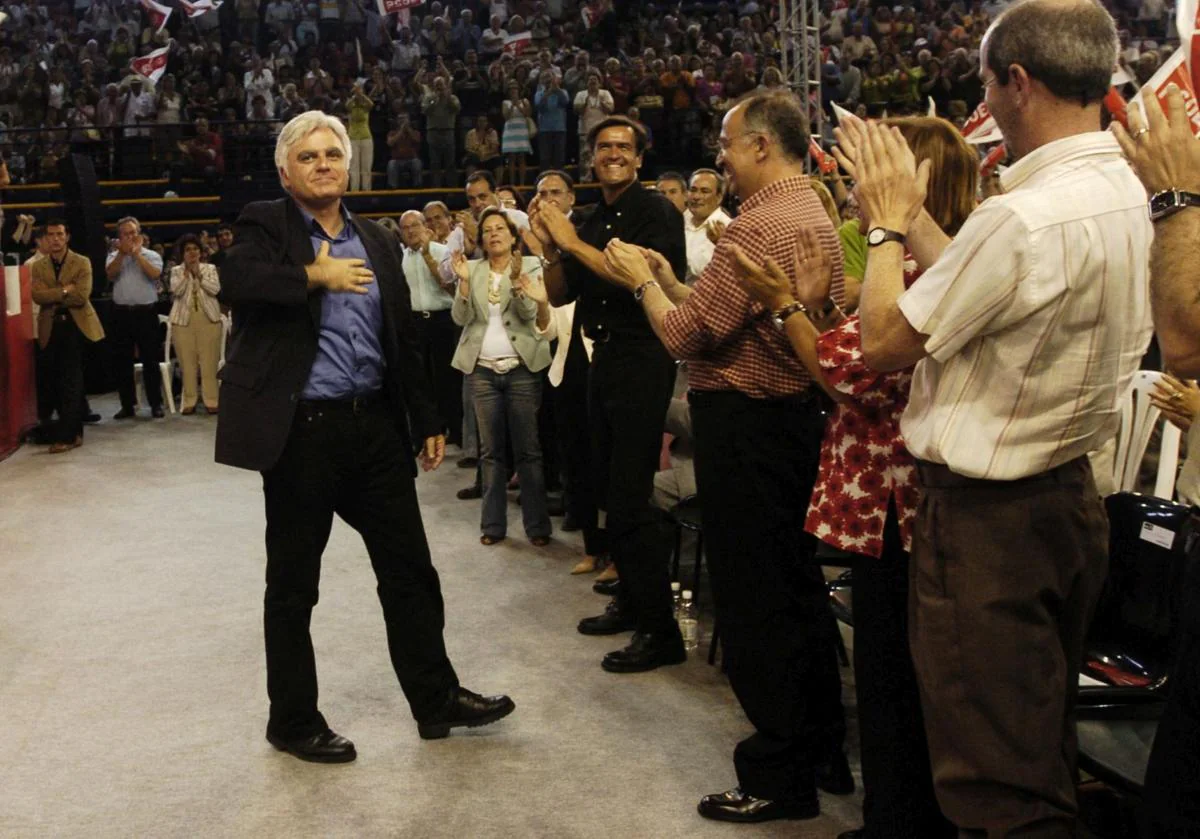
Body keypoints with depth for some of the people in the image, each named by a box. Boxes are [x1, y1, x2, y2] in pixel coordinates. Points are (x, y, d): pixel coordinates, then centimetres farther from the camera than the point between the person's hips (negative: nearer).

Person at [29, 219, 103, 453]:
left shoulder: (82, 263, -2)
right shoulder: (38, 266, 9)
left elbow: (81, 296, -14)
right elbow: (37, 295, -7)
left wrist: (53, 298, -7)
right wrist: (64, 290, -17)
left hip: (75, 325, -4)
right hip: (50, 328, 4)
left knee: (71, 381, -7)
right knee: (54, 380, 8)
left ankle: (67, 435, -5)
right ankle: (73, 430, 19)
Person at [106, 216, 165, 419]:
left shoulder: (151, 256, 4)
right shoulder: (114, 256, 11)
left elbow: (155, 274, -16)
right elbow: (110, 274, -8)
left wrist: (136, 253, -12)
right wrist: (122, 252, -13)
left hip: (146, 312, -3)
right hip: (121, 313, 3)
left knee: (150, 360, 0)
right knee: (121, 361, 6)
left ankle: (156, 404, 8)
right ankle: (127, 405, 14)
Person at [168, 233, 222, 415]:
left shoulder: (210, 268, 9)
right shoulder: (176, 271, 9)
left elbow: (215, 289, -6)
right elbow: (176, 290, -8)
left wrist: (198, 274, -10)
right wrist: (187, 271, -10)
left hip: (208, 318, 0)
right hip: (183, 319, 0)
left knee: (209, 361, -2)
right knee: (187, 362, 1)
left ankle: (211, 400, 1)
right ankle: (189, 401, 6)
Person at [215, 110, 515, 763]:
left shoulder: (379, 242, 14)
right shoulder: (265, 226, 0)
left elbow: (402, 340, 16)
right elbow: (234, 281, -22)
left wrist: (427, 421, 15)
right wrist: (315, 275, -19)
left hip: (375, 426, 5)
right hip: (300, 432, -4)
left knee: (410, 570, 11)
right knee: (293, 585, 8)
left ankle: (437, 700, 25)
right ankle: (293, 721, 23)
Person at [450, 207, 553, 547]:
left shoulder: (529, 266, 2)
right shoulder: (472, 268, 7)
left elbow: (530, 313, -9)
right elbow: (461, 318, -1)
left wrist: (516, 281, -24)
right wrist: (464, 280, -13)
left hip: (521, 368, -2)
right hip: (482, 370, 2)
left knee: (528, 450, 0)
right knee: (491, 451, 7)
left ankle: (538, 524, 5)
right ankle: (493, 523, 13)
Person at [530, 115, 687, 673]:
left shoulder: (656, 211, -8)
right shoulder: (593, 222, 15)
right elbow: (559, 295, 15)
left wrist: (574, 244, -18)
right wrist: (550, 247, -3)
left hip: (643, 360, -9)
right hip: (604, 359, 9)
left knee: (628, 499, -10)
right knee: (608, 488, 15)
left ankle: (660, 630, -3)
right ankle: (632, 600, 30)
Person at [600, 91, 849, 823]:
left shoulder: (760, 225, -18)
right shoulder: (818, 218, 14)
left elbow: (689, 335, -19)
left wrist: (643, 281, -4)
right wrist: (673, 280, 16)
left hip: (746, 425, -10)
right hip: (798, 413, 10)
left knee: (754, 603, -2)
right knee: (800, 587, 17)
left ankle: (780, 777, 8)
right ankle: (824, 749, 29)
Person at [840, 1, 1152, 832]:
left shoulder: (1027, 217, -25)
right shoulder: (1125, 193, 5)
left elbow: (885, 342, -16)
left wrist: (887, 223, -2)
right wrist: (912, 213, 14)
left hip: (988, 515, -10)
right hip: (1068, 492, 10)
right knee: (1045, 755, 23)